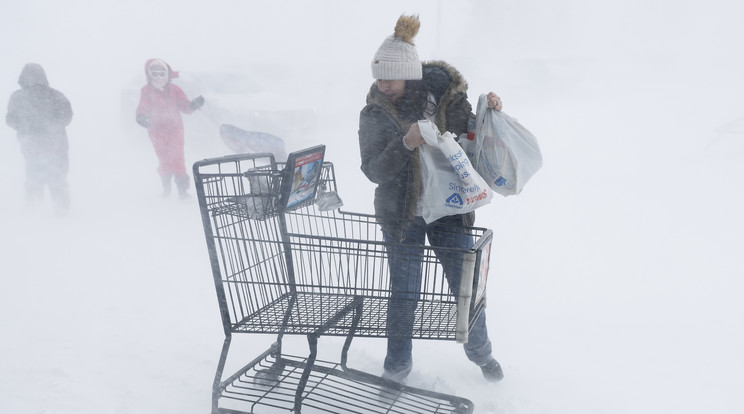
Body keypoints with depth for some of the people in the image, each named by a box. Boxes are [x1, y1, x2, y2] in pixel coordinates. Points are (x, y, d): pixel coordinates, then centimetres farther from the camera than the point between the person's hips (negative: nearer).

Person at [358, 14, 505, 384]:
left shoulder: (445, 95, -7)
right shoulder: (374, 114, -8)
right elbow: (373, 171, -16)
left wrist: (488, 114, -14)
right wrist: (406, 143, -31)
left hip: (449, 211, 1)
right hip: (401, 216, -1)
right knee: (403, 293, 6)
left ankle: (480, 352, 35)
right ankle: (397, 364, 28)